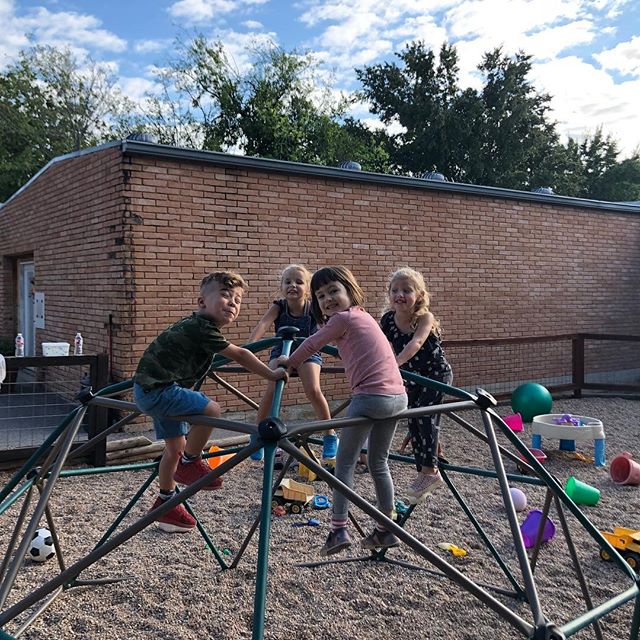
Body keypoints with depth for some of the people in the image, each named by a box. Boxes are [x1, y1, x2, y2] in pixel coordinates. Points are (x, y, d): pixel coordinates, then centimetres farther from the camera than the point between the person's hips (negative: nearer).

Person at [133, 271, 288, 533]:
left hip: (152, 389, 10)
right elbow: (239, 355, -18)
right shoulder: (201, 329, -20)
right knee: (211, 410, -23)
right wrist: (272, 374, -10)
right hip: (157, 390, -10)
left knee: (175, 447, 17)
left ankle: (165, 504, 32)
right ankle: (189, 463, -3)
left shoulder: (195, 324, 11)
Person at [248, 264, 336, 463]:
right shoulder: (278, 307, -20)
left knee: (313, 390, -23)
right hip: (281, 351, 1)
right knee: (272, 389, -22)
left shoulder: (313, 308, -20)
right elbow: (263, 324, -35)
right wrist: (248, 346, -51)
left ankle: (330, 435, -4)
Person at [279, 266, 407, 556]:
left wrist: (289, 362, 25)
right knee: (379, 463, 18)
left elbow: (311, 344, 7)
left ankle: (339, 530, 3)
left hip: (371, 396, -8)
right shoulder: (362, 316, 22)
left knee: (345, 462, 4)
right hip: (398, 396, 8)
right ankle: (385, 530, 24)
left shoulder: (343, 318, -3)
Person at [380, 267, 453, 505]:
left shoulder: (424, 317, -23)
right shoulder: (388, 320, -9)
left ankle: (430, 470, -10)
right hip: (413, 378, 5)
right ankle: (424, 473, 17)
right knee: (413, 420, 5)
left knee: (425, 415, -18)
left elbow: (416, 343, -40)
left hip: (437, 374, -5)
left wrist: (394, 363, -53)